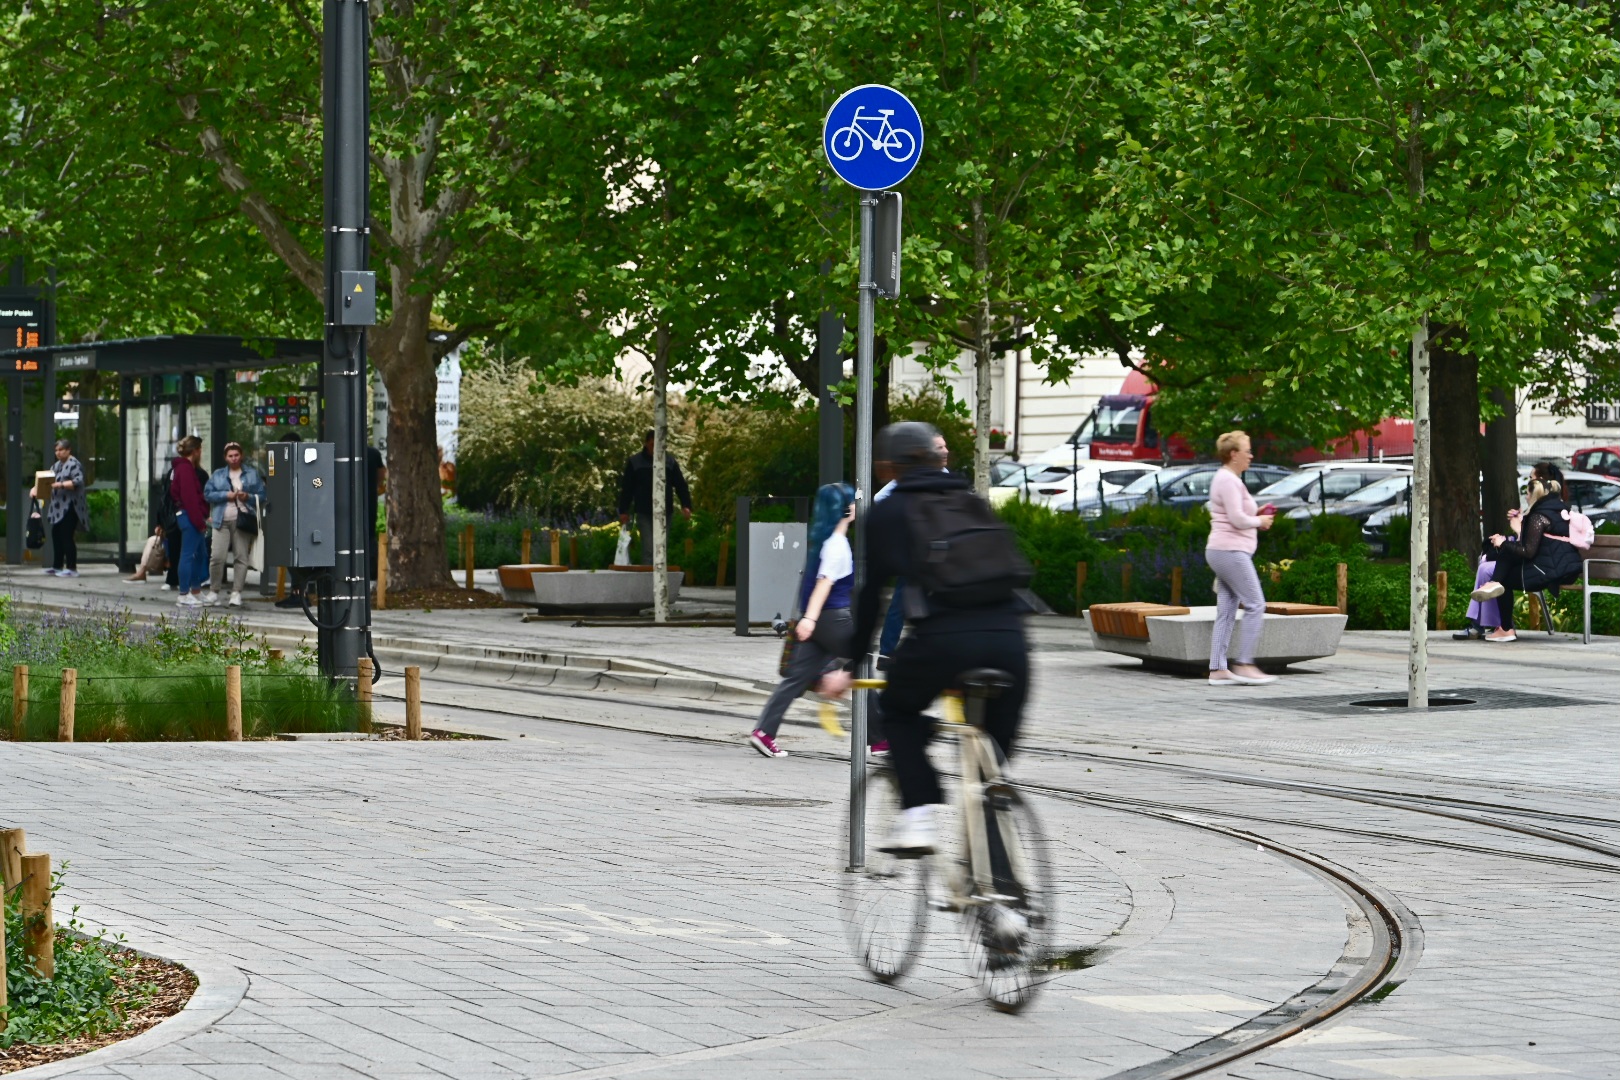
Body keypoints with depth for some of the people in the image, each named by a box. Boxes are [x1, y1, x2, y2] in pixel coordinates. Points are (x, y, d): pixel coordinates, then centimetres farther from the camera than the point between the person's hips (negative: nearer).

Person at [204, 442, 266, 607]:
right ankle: (213, 592, 1)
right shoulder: (218, 474, 14)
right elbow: (208, 494, 6)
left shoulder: (252, 474, 12)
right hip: (222, 521, 0)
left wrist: (248, 497, -11)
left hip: (243, 520, 0)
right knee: (217, 556, -9)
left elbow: (262, 496, 8)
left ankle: (236, 593, -1)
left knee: (242, 557, -4)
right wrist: (226, 495, -8)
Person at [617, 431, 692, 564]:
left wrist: (686, 505, -5)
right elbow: (626, 488, 4)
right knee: (648, 549, -11)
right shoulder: (634, 462, 2)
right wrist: (623, 511, 0)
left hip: (664, 512, 2)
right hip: (644, 514, -2)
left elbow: (680, 485, 6)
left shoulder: (670, 461, 6)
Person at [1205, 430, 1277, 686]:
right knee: (1255, 605, -8)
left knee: (1226, 612, 6)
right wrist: (1260, 521, -4)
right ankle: (1244, 664, -9)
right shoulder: (1228, 480, -14)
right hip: (1231, 552, -10)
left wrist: (1256, 516, 11)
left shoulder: (1227, 479, 18)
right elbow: (1237, 519, -20)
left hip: (1223, 551, 10)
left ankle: (1217, 670, 4)